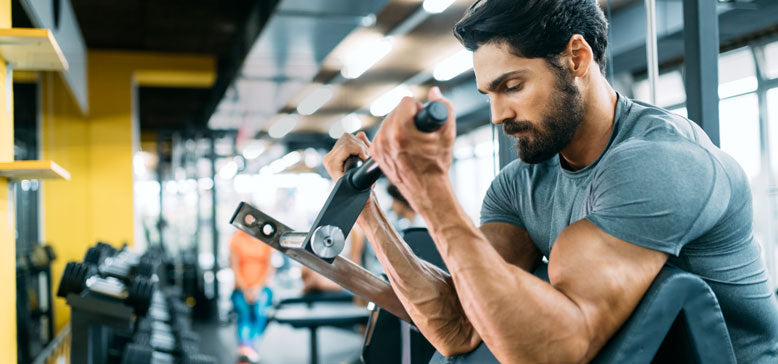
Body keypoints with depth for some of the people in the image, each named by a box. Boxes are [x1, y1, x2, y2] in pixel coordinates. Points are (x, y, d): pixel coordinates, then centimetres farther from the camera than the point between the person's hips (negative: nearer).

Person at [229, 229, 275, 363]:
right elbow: (234, 266, 1)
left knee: (260, 304, -33)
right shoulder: (236, 238, 6)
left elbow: (269, 266, 0)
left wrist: (258, 287, -14)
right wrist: (245, 289, -11)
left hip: (261, 288, 0)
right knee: (243, 310, -30)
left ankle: (251, 344, -44)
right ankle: (245, 346, -51)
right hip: (241, 288, 0)